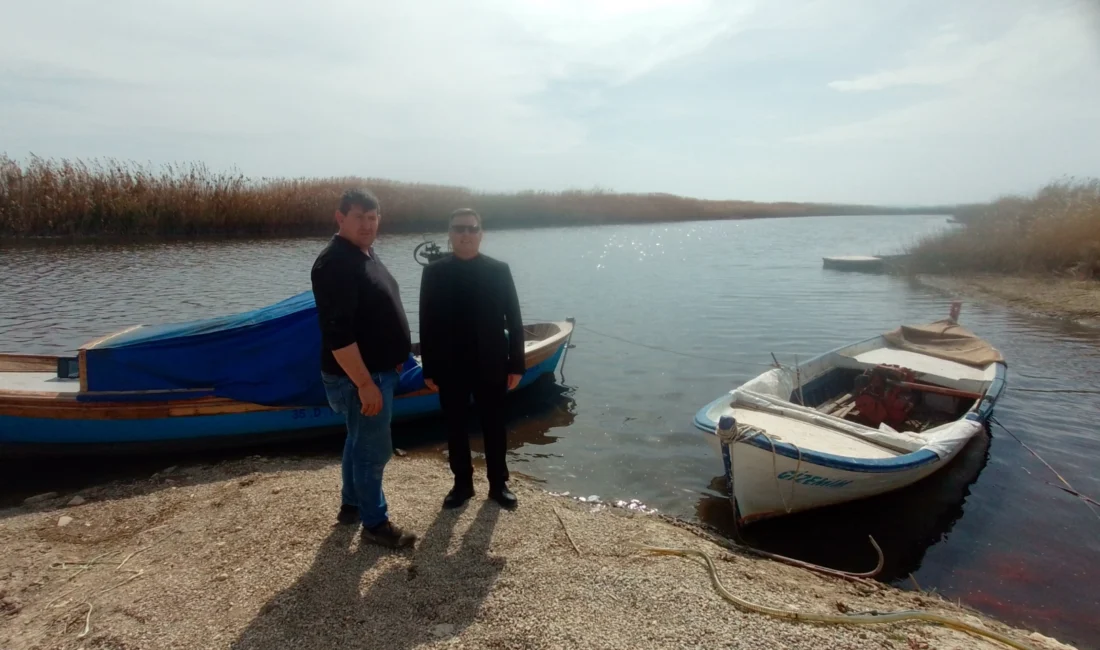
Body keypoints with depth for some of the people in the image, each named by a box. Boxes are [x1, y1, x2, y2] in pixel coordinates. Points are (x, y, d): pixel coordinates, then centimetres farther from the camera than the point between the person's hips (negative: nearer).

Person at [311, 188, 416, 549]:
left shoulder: (365, 254, 10)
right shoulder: (336, 263, -22)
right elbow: (338, 333, -27)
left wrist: (391, 360, 22)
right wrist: (364, 383, -27)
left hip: (375, 369, 10)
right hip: (358, 376, -10)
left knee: (359, 442, 22)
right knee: (374, 449, 2)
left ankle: (351, 506, 39)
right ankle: (375, 524, 18)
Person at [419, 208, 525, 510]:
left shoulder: (499, 270, -2)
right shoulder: (434, 272, -2)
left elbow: (514, 320, 0)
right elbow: (427, 324, -1)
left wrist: (516, 363, -3)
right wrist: (429, 368, -3)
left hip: (490, 365, 0)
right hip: (450, 368, 0)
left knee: (494, 427, 11)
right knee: (455, 428, 12)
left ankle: (498, 484, 28)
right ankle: (462, 484, 29)